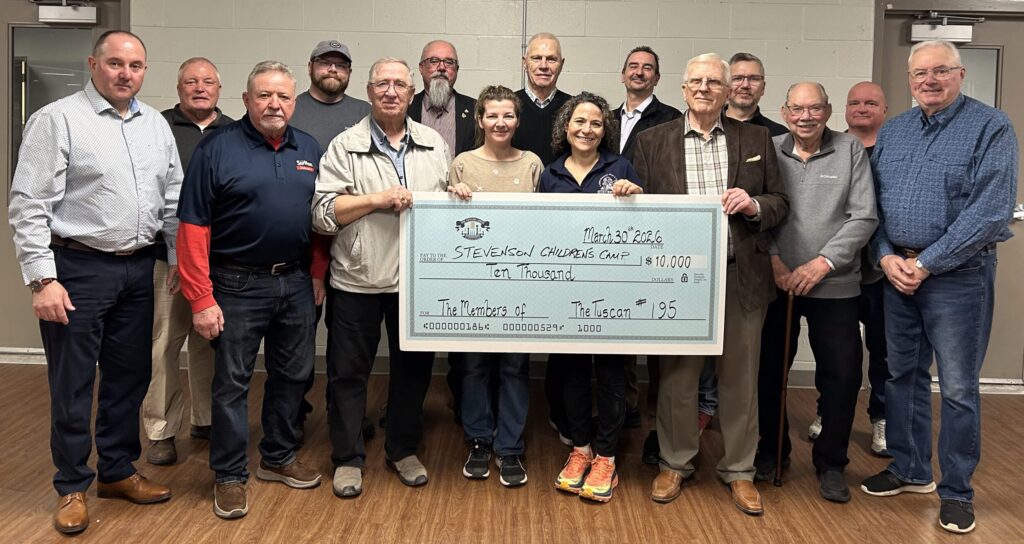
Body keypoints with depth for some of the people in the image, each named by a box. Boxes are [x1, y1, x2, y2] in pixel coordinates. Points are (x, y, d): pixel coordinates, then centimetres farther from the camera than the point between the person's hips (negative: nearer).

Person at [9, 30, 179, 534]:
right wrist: (43, 279, -16)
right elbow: (29, 205, -11)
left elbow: (172, 199, 15)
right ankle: (72, 487, 20)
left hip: (138, 268, 6)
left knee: (130, 376, 14)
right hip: (78, 269, -5)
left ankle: (117, 471, 31)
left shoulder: (156, 125, 10)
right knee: (72, 384, 5)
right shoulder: (57, 119, -8)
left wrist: (180, 259, 10)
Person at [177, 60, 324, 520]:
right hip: (238, 286, -5)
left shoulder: (309, 150, 8)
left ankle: (278, 458, 32)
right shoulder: (217, 149, -7)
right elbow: (194, 228, -10)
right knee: (231, 382, 4)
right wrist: (201, 299, -14)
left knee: (292, 374, 14)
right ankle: (230, 475, 18)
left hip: (296, 283, 5)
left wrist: (317, 275, 6)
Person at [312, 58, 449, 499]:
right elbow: (323, 213, -9)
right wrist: (377, 200, -16)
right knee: (350, 370, 6)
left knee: (413, 366, 13)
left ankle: (403, 449, 31)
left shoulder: (434, 144, 10)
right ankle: (348, 458, 21)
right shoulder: (346, 146, -1)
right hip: (358, 279, -3)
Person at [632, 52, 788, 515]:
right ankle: (675, 464, 27)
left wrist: (754, 205, -11)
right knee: (677, 376, 9)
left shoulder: (756, 139, 8)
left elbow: (780, 203, 9)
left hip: (741, 276, 1)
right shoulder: (653, 141, 5)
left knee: (740, 378, 9)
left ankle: (739, 470, 25)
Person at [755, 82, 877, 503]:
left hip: (835, 285, -1)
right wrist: (773, 259, -12)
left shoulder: (850, 150, 0)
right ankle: (771, 451, 30)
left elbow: (864, 217, -4)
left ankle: (831, 463, 20)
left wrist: (822, 263, -12)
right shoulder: (768, 151, 3)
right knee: (769, 370, 11)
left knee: (841, 375, 1)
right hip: (776, 282, 1)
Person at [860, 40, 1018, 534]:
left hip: (957, 275, -5)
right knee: (902, 374, 14)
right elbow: (872, 202, 9)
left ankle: (957, 491, 16)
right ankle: (909, 469, 29)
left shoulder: (990, 128, -7)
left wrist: (926, 263, -16)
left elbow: (992, 210, -16)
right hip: (896, 272, 5)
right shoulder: (891, 132, 10)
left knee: (958, 388, 2)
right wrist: (886, 257, -7)